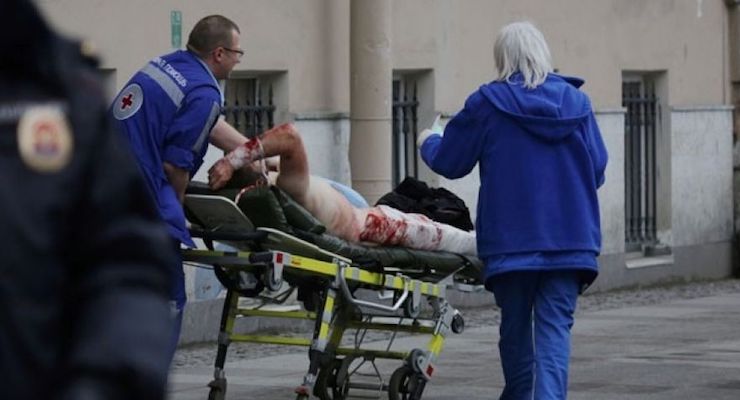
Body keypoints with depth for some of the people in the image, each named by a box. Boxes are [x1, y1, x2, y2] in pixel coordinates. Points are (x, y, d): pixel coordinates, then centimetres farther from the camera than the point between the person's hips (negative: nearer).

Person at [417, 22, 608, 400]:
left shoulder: (487, 103, -3)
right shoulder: (576, 102, 4)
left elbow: (448, 162, 5)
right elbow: (597, 169, 9)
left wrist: (427, 142, 27)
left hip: (511, 238, -1)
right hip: (570, 238, 1)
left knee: (516, 329, 14)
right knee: (554, 328, -3)